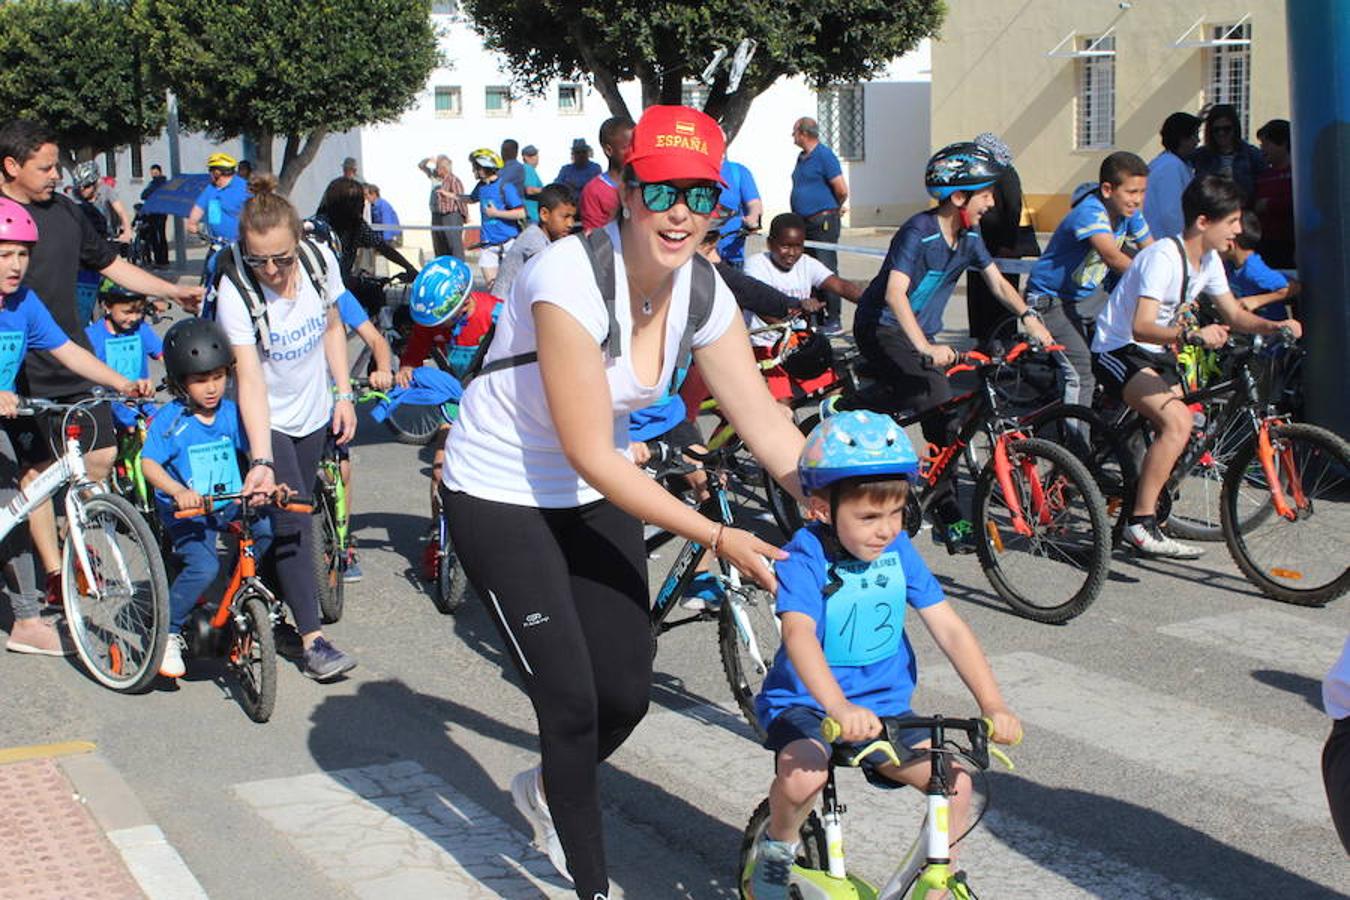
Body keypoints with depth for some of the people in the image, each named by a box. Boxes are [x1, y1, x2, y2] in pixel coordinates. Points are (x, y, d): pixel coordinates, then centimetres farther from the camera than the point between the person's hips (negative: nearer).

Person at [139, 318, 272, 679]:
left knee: (267, 528, -21)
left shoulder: (231, 413, 1)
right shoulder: (170, 419, -11)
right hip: (186, 512, -5)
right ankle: (168, 633, -7)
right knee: (203, 566, -27)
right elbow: (149, 463, -19)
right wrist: (178, 491, -37)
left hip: (231, 504, 5)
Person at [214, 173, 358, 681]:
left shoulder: (321, 259, -13)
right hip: (266, 421, -4)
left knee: (293, 511, 9)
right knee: (290, 521, -12)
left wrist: (343, 395, 3)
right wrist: (261, 459, -38)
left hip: (314, 412, 4)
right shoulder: (235, 291, -25)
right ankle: (312, 638, -10)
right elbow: (249, 377, -31)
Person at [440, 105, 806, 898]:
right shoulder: (571, 280, -30)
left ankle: (546, 791, 39)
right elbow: (592, 455, -28)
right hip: (501, 498, -6)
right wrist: (718, 538, -26)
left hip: (590, 499, 6)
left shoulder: (702, 292, -9)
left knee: (628, 693, 6)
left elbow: (770, 431, -6)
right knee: (572, 700, -8)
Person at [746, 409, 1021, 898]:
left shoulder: (899, 551, -2)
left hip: (884, 706, 5)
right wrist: (841, 709, -49)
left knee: (956, 780, -13)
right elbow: (799, 635, -33)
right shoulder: (805, 556, -17)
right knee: (802, 775, -34)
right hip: (804, 701, -5)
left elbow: (949, 628, -4)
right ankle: (777, 848, -1)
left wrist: (993, 704, -17)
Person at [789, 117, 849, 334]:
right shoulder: (802, 157, 15)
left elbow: (842, 190, -15)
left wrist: (835, 209, 3)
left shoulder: (824, 155, -11)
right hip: (804, 223, 9)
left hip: (823, 221, -9)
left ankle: (833, 321, -6)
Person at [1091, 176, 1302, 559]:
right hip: (1118, 351, -9)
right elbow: (1141, 327, -34)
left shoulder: (1208, 260, 3)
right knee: (1178, 421, -26)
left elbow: (1234, 315, 11)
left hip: (1155, 354, 9)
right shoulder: (1164, 258, -25)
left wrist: (1275, 327, -7)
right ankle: (1140, 524, -23)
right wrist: (1191, 335, -49)